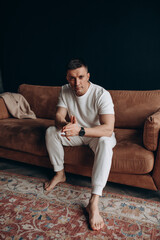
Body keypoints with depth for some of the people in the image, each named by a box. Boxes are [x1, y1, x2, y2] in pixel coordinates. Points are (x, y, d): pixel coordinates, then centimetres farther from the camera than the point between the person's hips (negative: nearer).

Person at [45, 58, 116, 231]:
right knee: (50, 132, -13)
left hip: (98, 134, -4)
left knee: (105, 142, -37)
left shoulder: (101, 94, -27)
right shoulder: (65, 91, -10)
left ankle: (94, 202, -37)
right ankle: (60, 174, 6)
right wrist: (65, 125, -39)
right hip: (77, 132, 5)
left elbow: (108, 129, -35)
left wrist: (80, 130, -49)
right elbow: (59, 117, -14)